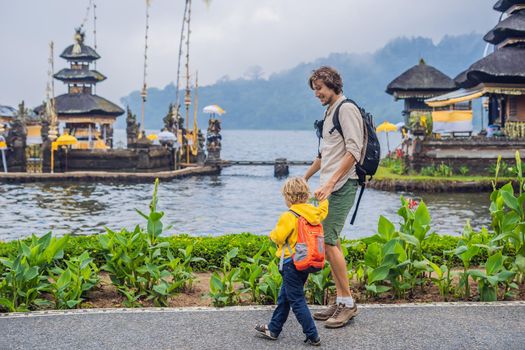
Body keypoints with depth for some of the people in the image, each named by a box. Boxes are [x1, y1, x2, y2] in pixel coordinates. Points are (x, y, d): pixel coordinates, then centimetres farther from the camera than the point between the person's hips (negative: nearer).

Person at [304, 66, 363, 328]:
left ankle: (348, 303, -5)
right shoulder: (330, 112, 22)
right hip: (329, 187, 10)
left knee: (328, 240, -13)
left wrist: (330, 183, -23)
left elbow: (353, 151, -18)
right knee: (330, 241, 9)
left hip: (341, 186, -10)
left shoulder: (346, 109, -8)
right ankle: (341, 301, 15)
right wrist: (304, 179, 35)